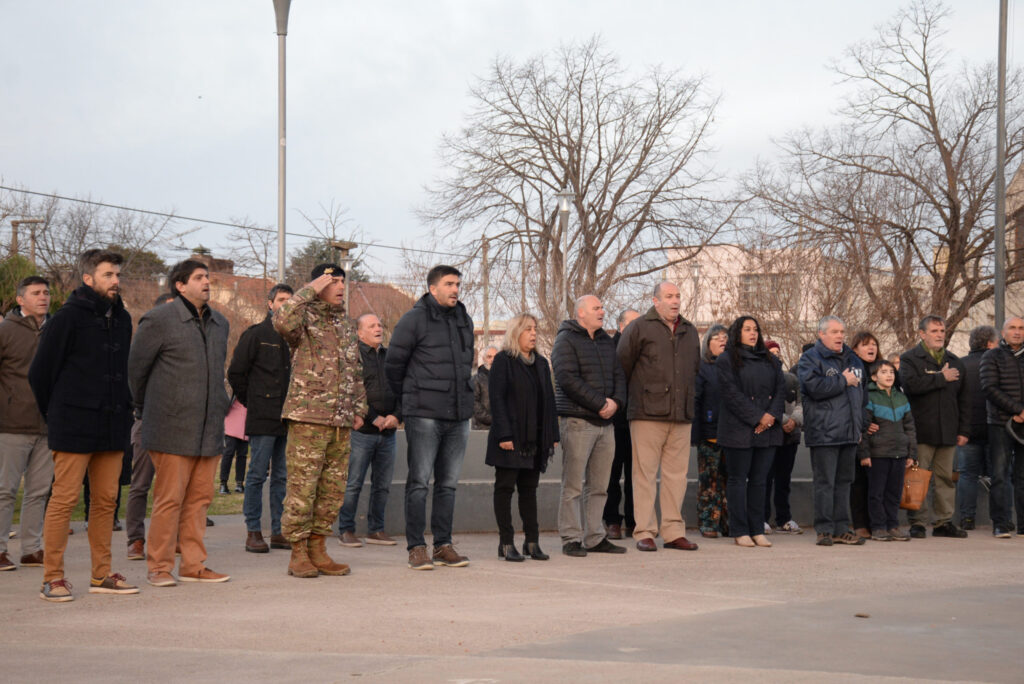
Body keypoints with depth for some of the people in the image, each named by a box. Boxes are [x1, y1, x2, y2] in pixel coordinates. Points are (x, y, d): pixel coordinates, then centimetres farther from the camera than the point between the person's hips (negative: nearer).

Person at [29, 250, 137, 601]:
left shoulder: (122, 319, 13)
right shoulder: (68, 318, -7)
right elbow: (40, 371, -3)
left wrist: (122, 408, 11)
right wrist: (56, 416, 3)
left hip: (112, 427, 6)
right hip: (74, 428, -6)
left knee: (106, 500, 9)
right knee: (64, 499, -5)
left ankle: (101, 575, 16)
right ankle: (52, 578, 0)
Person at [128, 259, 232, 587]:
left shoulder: (220, 323, 15)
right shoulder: (158, 320, -5)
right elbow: (135, 367, 2)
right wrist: (145, 409, 9)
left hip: (209, 429, 6)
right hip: (172, 429, -6)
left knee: (200, 498, 7)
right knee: (169, 499, -5)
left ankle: (193, 564, 14)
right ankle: (159, 567, 4)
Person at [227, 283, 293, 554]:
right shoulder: (255, 334, -1)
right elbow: (236, 372, -2)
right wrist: (251, 402, 0)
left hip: (288, 418, 5)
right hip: (262, 419, -5)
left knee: (283, 476, 7)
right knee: (258, 474, -3)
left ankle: (279, 531, 13)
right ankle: (253, 532, 2)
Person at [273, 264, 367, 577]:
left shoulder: (347, 326, 19)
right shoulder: (306, 318, -2)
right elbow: (282, 320, -27)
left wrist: (359, 408, 19)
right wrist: (311, 290, -19)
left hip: (341, 422, 7)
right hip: (307, 417, -7)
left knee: (333, 489, 8)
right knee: (302, 487, -5)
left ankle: (317, 549, 17)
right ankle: (298, 554, 2)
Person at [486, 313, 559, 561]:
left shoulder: (541, 364, 16)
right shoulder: (503, 361, -4)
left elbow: (549, 400, 16)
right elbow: (497, 399, -10)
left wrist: (553, 435, 9)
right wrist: (504, 435, -18)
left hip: (535, 439, 6)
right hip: (511, 438, -6)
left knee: (529, 489, 9)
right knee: (505, 487, -1)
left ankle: (532, 541, 12)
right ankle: (506, 543, 1)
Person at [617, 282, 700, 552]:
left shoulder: (689, 332, 17)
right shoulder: (639, 328, -1)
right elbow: (621, 366, 1)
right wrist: (624, 397, 5)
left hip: (681, 417, 5)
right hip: (648, 415, -5)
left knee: (676, 474, 6)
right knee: (645, 473, -4)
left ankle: (674, 532, 12)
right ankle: (644, 532, 1)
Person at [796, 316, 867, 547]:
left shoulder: (853, 360, 19)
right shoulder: (810, 359, -3)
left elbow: (862, 394, 28)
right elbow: (814, 387, -20)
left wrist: (860, 425, 22)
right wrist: (844, 381, -10)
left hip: (850, 432, 7)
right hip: (824, 432, -7)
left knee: (844, 482, 10)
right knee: (824, 482, -6)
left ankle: (842, 529, 15)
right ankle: (824, 530, -1)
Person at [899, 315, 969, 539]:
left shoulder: (954, 361, 18)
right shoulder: (909, 359, 1)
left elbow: (964, 399, 19)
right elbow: (911, 384, -19)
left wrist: (963, 430, 12)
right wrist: (941, 378, -12)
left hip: (948, 432, 5)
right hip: (921, 430, -5)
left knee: (946, 478, 7)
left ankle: (943, 522, 14)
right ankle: (917, 522, 1)